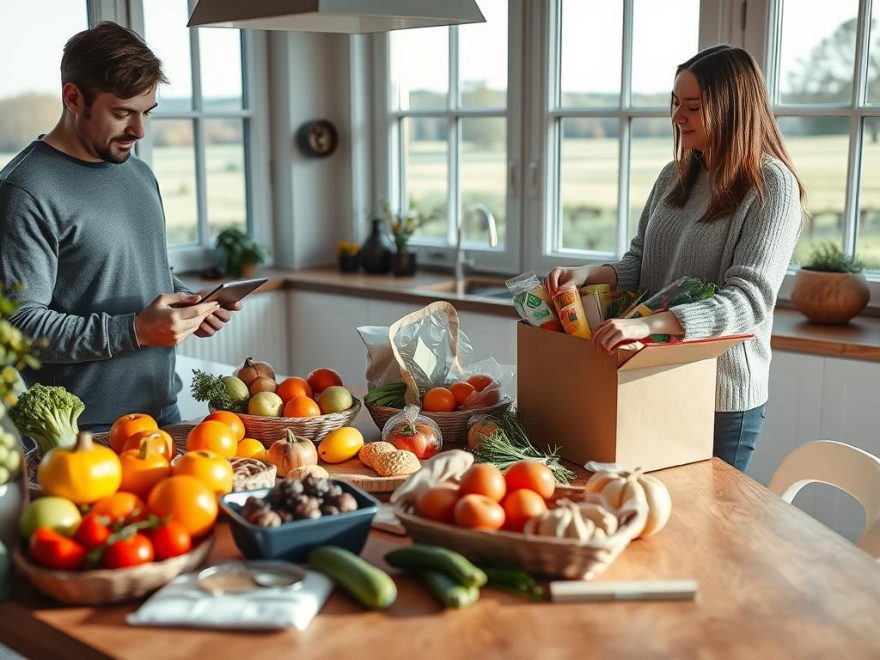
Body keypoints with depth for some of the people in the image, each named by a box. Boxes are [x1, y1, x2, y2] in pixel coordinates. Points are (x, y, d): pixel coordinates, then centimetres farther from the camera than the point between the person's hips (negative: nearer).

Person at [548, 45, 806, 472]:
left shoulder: (772, 186, -13)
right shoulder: (674, 177, 7)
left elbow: (748, 301, -22)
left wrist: (648, 324, -35)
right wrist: (587, 274, -12)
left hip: (722, 396, -6)